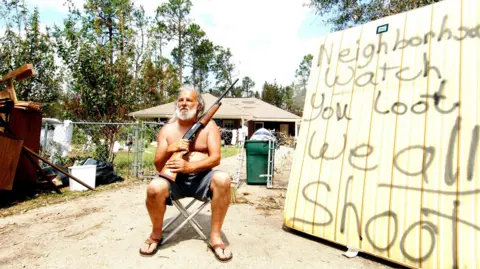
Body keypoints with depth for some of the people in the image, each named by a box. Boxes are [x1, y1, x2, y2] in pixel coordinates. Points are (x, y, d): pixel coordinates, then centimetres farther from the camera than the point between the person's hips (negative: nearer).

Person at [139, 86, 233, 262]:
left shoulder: (209, 126, 2)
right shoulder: (167, 129, 6)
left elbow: (215, 158, -9)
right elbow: (158, 166, 3)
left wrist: (190, 166, -25)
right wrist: (169, 149, -18)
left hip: (201, 178, 0)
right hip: (174, 179, 1)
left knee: (223, 179, -32)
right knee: (154, 188, -31)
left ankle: (215, 236, -16)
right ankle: (156, 234, 0)